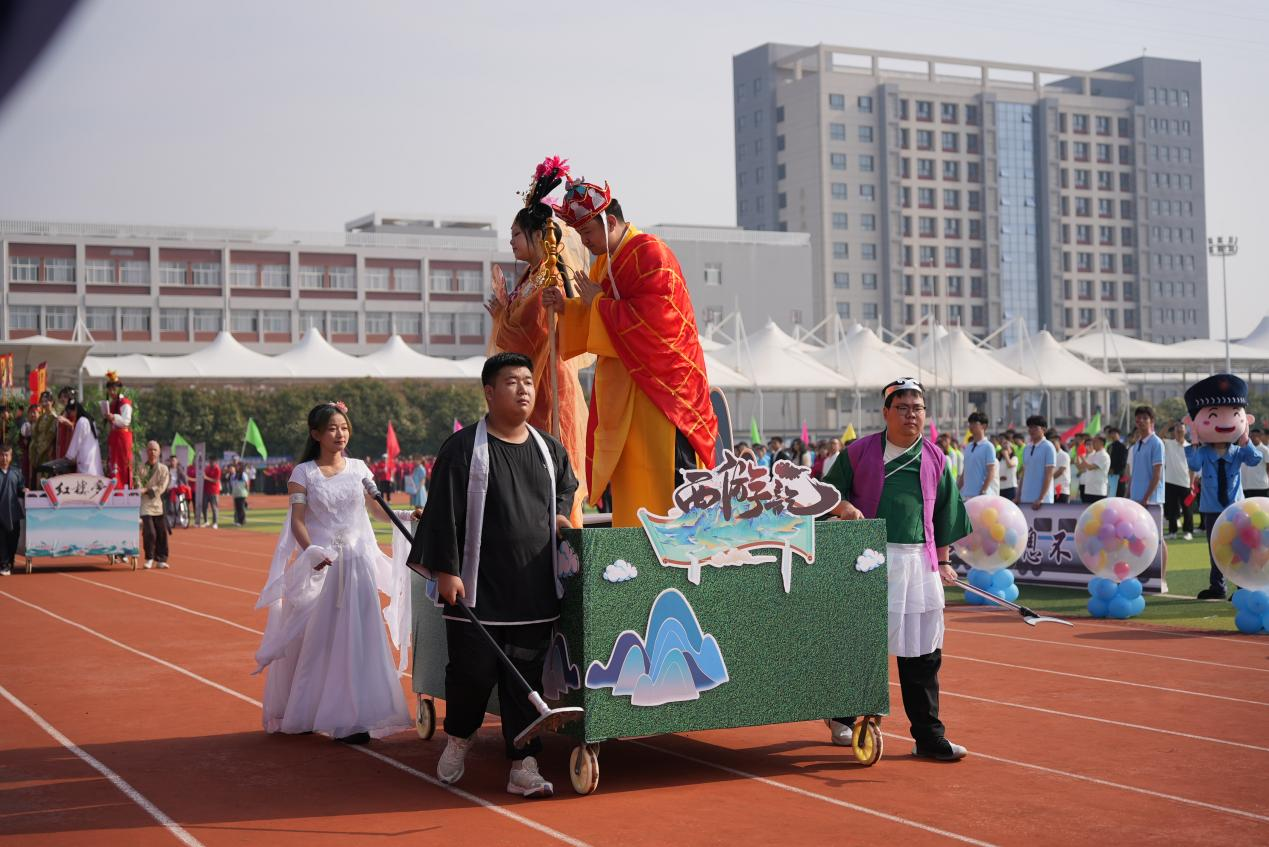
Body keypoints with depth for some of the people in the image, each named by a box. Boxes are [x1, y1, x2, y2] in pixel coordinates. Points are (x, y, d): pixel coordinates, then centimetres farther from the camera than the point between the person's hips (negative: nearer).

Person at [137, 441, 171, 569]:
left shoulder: (163, 469, 8)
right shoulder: (140, 469, 6)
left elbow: (162, 487, -2)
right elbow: (138, 487, -2)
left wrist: (147, 490, -11)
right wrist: (152, 490, -18)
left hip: (160, 505, 2)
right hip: (146, 505, -2)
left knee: (162, 534, 1)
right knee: (149, 533, -12)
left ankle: (161, 560, 12)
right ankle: (149, 558, 5)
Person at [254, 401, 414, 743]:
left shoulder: (358, 468, 8)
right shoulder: (304, 472, 0)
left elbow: (377, 507, 10)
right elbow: (296, 520, -6)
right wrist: (311, 552, -23)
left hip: (356, 561, 2)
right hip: (318, 563, -2)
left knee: (355, 639, 0)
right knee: (312, 639, 1)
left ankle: (353, 717, 4)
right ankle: (302, 713, 16)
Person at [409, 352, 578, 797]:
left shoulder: (550, 449, 10)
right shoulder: (463, 447, -5)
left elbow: (569, 484, 31)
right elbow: (444, 511, -7)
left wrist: (560, 514, 12)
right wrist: (445, 570, -12)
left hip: (534, 589, 4)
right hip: (477, 588, -4)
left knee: (525, 678, 4)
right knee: (473, 671, 2)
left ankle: (523, 766, 10)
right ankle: (459, 738, 30)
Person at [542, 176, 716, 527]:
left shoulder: (650, 254, -12)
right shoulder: (605, 262, 14)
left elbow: (651, 318, -23)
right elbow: (595, 325, 18)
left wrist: (598, 302, -14)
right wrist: (566, 307, -1)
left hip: (660, 383, -9)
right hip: (622, 389, 9)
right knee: (628, 476, 7)